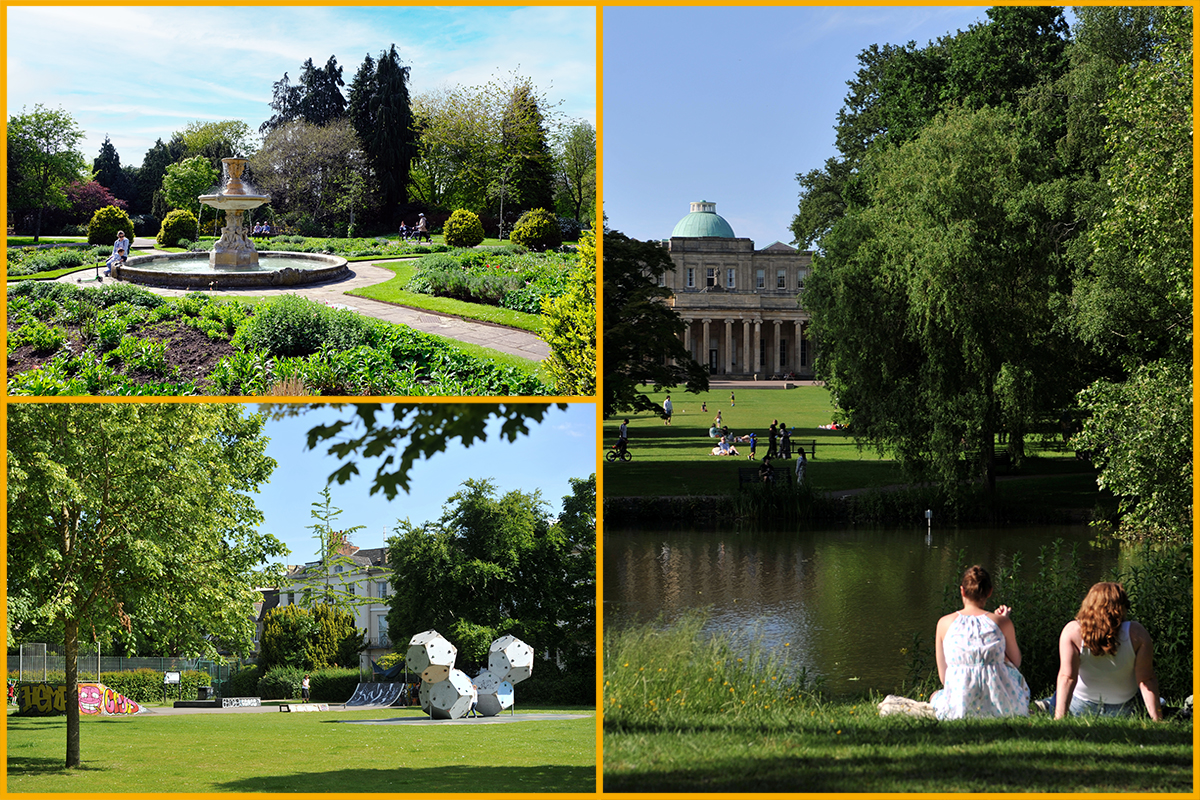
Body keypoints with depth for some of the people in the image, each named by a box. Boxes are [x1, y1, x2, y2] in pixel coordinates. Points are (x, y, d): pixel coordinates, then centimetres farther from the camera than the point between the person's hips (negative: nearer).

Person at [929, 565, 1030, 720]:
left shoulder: (945, 623, 2)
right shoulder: (1000, 622, -1)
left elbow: (943, 676, 7)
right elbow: (1016, 663, 16)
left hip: (959, 706, -1)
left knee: (936, 696, 35)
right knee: (1017, 676, 35)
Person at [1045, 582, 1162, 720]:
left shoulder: (1072, 631, -20)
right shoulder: (1136, 633, -19)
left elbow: (1067, 677, -24)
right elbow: (1146, 680, -20)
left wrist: (1059, 718, -24)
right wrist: (1157, 719, -16)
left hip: (1079, 709, 0)